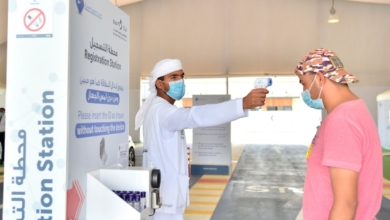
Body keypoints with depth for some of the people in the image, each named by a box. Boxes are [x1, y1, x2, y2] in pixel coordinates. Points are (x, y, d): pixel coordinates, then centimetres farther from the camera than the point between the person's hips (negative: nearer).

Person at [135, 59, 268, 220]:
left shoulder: (159, 109, 14)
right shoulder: (162, 111, -21)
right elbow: (196, 116, -39)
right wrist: (243, 104, -50)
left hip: (162, 193, 10)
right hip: (164, 197, -10)